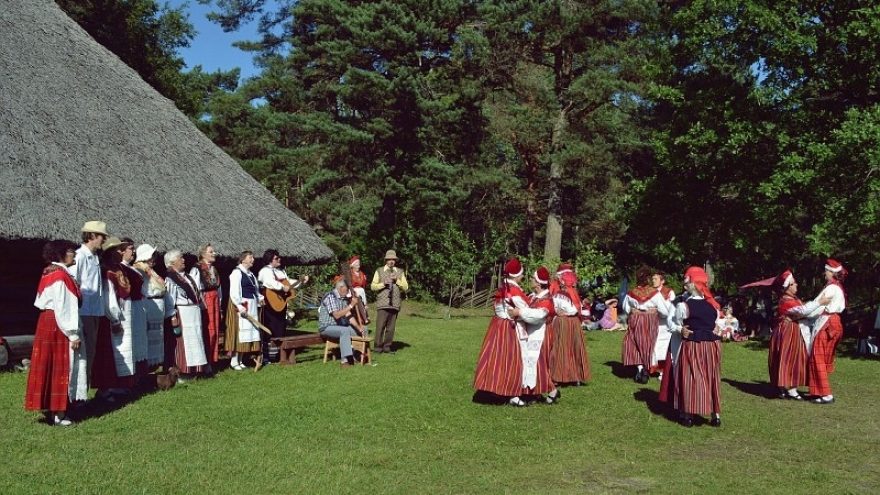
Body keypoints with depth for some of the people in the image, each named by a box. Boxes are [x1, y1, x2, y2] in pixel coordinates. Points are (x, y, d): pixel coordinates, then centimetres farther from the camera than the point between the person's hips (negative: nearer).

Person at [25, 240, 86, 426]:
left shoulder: (49, 273, 11)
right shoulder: (60, 276, -18)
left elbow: (41, 301, 16)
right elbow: (63, 308, -21)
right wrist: (73, 334, -18)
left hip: (46, 322, 9)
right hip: (58, 325, -9)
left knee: (50, 366, 14)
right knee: (60, 368, -3)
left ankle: (49, 409, 22)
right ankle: (57, 413, 2)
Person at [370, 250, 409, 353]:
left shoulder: (400, 272, 16)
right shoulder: (379, 271, 11)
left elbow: (405, 287, 10)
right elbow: (373, 286, 6)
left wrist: (397, 280, -4)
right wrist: (383, 283, -9)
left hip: (395, 304, 2)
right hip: (382, 303, -2)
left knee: (391, 327, 1)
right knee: (380, 326, -8)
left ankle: (387, 346, 9)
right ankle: (378, 346, -2)